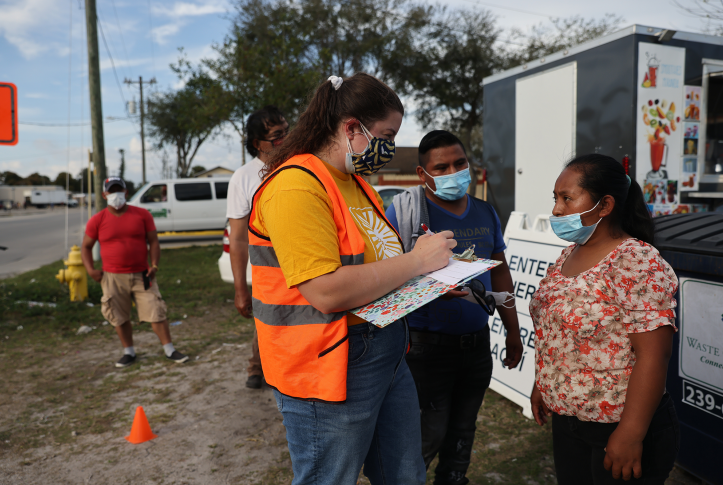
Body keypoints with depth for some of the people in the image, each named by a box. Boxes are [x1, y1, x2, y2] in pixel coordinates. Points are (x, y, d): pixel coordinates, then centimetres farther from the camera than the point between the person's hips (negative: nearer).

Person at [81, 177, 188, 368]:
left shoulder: (142, 214, 2)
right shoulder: (97, 221, 2)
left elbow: (153, 241, 3)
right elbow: (86, 246, 11)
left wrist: (154, 265, -9)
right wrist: (90, 270, -2)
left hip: (141, 275, 0)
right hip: (113, 278, 1)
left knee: (156, 312, -3)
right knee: (120, 318, 9)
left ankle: (170, 350, 7)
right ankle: (129, 352, 25)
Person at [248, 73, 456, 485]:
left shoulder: (356, 182, 12)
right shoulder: (296, 186, -20)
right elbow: (327, 292, -28)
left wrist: (435, 272, 5)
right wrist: (417, 261, -19)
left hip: (388, 358, 9)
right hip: (329, 370, -9)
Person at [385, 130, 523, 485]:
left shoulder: (485, 212, 8)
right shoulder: (405, 210, -11)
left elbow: (499, 272, 14)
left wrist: (512, 330, 15)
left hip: (477, 344, 6)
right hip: (428, 346, -5)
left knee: (463, 430, 19)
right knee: (428, 436, 3)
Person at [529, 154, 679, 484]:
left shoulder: (638, 263, -21)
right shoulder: (569, 254, 4)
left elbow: (653, 356, -23)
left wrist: (631, 434, -23)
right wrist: (542, 384, 17)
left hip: (617, 428, -7)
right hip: (565, 418, 7)